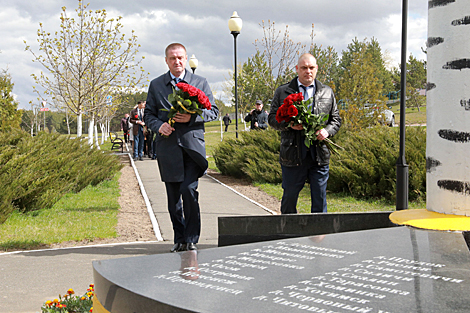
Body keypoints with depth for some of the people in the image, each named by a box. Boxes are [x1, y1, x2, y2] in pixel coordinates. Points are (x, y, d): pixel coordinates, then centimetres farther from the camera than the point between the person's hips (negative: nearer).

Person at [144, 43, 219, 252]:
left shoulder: (200, 83, 10)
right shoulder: (156, 85, 13)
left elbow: (213, 111, 8)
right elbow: (149, 114, 13)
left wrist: (192, 117, -10)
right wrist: (159, 125, -9)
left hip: (192, 145, -2)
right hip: (168, 147, 2)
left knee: (189, 191, -14)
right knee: (173, 197, 5)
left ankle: (191, 239, -1)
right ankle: (179, 239, 17)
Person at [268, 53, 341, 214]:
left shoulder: (327, 92, 12)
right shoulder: (283, 91, 6)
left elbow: (336, 119, 14)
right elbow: (272, 118, 6)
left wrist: (327, 131, -7)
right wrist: (288, 124, -13)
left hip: (320, 156, 1)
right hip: (292, 156, -1)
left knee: (320, 199, 5)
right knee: (289, 198, 8)